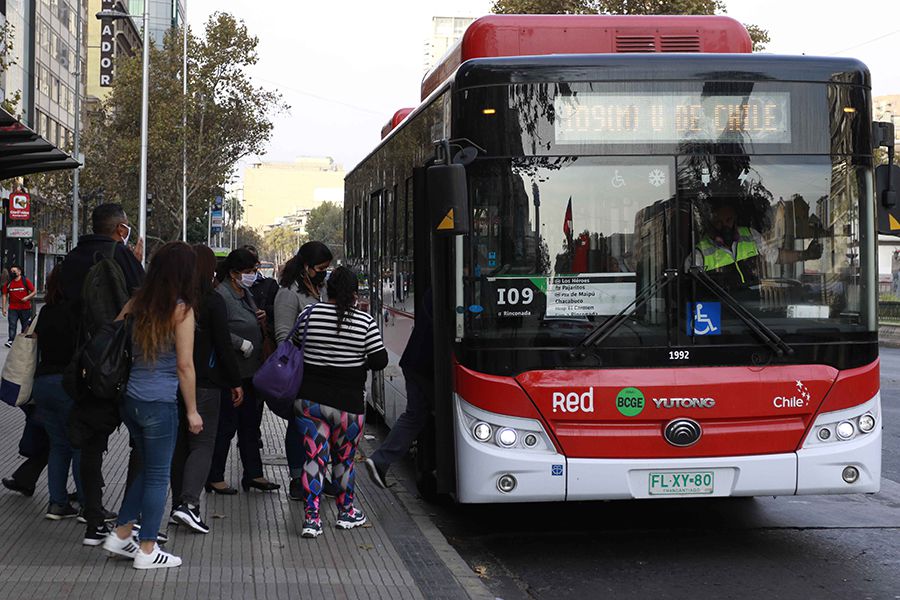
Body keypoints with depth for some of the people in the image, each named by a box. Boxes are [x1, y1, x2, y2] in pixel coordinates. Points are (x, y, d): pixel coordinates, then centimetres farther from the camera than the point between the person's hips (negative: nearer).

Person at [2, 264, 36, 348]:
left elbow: (34, 291, -2)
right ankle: (11, 341, -17)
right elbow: (5, 295, 8)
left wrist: (27, 297, -18)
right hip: (12, 309, 1)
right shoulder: (8, 283, 4)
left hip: (25, 308, -1)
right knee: (12, 325, -11)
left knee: (25, 325, 9)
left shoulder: (25, 281, -4)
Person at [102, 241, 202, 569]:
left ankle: (120, 536, 24)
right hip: (160, 403, -6)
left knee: (147, 468, 22)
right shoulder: (181, 310, -12)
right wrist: (191, 410, -4)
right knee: (157, 476, 6)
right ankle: (147, 551, 12)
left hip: (129, 398, 6)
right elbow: (184, 365, -12)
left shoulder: (137, 303, 4)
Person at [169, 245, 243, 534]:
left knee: (180, 443, 14)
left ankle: (179, 502, 17)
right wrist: (235, 382, -2)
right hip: (204, 382, -5)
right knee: (203, 443, -2)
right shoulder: (213, 301, -10)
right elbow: (223, 345, -10)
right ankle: (188, 502, -17)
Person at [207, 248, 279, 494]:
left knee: (250, 424, 14)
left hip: (250, 371, 9)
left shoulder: (246, 294, 15)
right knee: (226, 426, -2)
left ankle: (253, 474, 22)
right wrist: (242, 343, -22)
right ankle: (214, 478, 8)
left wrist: (262, 321, 7)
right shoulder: (221, 295, -15)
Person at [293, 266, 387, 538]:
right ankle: (346, 512, 30)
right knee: (344, 459, 16)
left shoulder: (310, 314, -2)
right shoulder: (365, 321, -7)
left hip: (309, 399, 1)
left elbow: (295, 348, 9)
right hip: (347, 403, -1)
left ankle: (311, 518, -2)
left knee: (314, 457, 4)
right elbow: (380, 361, -5)